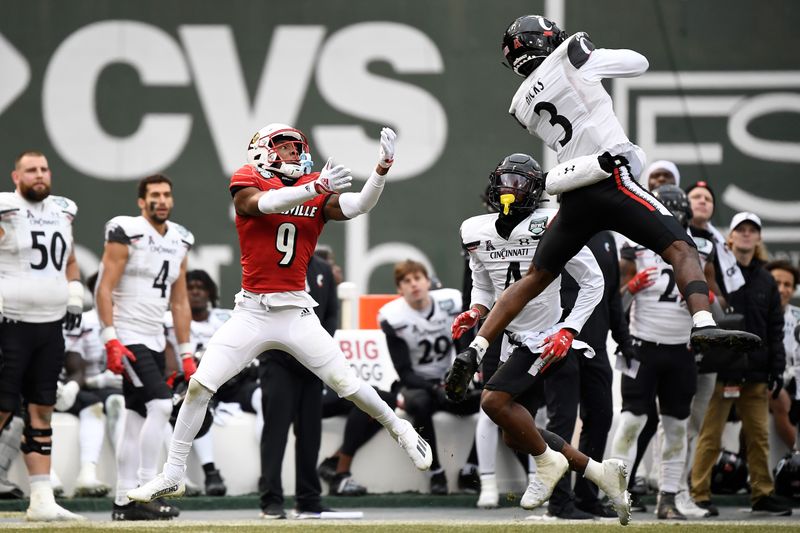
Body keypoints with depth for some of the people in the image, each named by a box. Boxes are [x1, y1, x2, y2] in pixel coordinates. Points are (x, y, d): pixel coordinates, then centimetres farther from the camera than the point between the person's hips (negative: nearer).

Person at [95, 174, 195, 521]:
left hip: (155, 341, 8)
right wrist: (110, 340, -21)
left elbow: (179, 303, 17)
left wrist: (186, 354, 14)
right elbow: (104, 290, -13)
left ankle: (124, 502, 11)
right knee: (161, 405, -19)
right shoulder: (127, 234, -10)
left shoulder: (179, 242, 12)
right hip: (128, 339, -8)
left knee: (137, 421, 8)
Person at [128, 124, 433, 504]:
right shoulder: (247, 184, -2)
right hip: (251, 312, -1)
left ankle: (399, 430, 28)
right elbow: (266, 203, -24)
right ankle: (172, 476, 3)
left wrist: (382, 168, -26)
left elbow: (358, 206, -11)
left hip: (296, 313, 1)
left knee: (346, 383, 0)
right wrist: (317, 187, -36)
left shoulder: (318, 191, 5)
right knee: (199, 385, -7)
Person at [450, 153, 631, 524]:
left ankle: (548, 462, -3)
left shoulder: (549, 226, -15)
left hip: (548, 338, -8)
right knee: (515, 437, 8)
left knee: (494, 400, -23)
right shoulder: (477, 232, 4)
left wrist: (567, 331, -16)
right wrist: (474, 312, -1)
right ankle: (601, 472, 19)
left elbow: (593, 281, -9)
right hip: (515, 339, 8)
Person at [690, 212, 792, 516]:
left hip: (756, 373, 5)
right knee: (710, 435, -3)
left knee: (759, 436, 7)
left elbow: (775, 328, 15)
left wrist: (776, 369, 8)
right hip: (720, 369, -5)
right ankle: (699, 494, 0)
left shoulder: (765, 281, 14)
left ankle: (762, 494, 13)